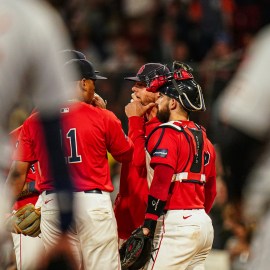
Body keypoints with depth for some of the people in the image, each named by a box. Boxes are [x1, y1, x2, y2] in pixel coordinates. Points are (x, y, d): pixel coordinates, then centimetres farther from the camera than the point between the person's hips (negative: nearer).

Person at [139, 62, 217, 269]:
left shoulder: (167, 133, -8)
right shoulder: (202, 136, 18)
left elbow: (162, 181, -18)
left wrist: (148, 224, -18)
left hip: (177, 223, -9)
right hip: (204, 223, 9)